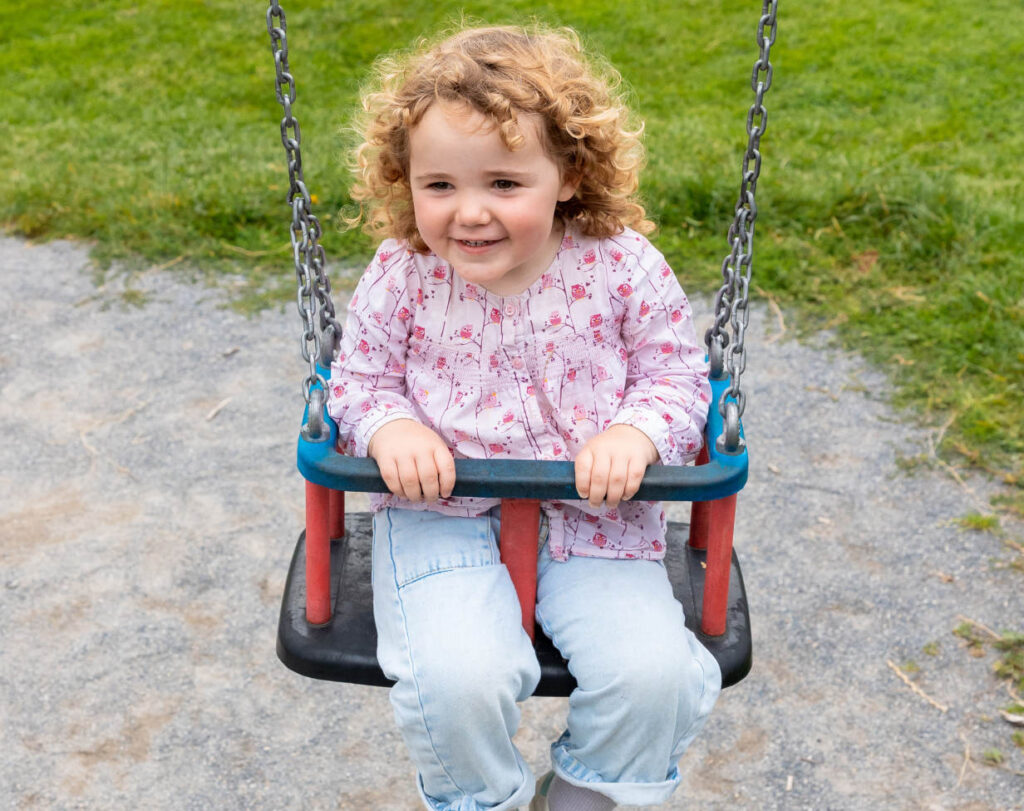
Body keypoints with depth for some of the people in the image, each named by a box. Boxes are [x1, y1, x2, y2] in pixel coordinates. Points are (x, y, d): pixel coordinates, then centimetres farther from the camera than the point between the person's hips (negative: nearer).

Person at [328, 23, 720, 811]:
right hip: (442, 514, 0)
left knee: (651, 672, -17)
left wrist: (636, 432, -20)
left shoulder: (623, 268, -8)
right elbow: (358, 378, 6)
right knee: (457, 678, -23)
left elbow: (677, 377, 1)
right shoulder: (402, 276, -6)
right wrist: (389, 426, -17)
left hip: (594, 514, 1)